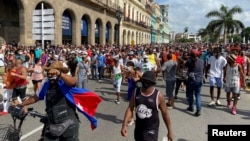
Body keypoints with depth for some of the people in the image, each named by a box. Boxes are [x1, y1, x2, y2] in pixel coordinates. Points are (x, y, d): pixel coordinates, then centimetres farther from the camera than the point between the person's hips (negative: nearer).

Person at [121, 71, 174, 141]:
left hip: (151, 130, -4)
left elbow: (165, 114, -6)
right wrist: (124, 125, -12)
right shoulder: (136, 92, -7)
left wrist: (170, 131, 1)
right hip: (138, 128, 5)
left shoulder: (158, 96, -16)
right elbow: (130, 109, -4)